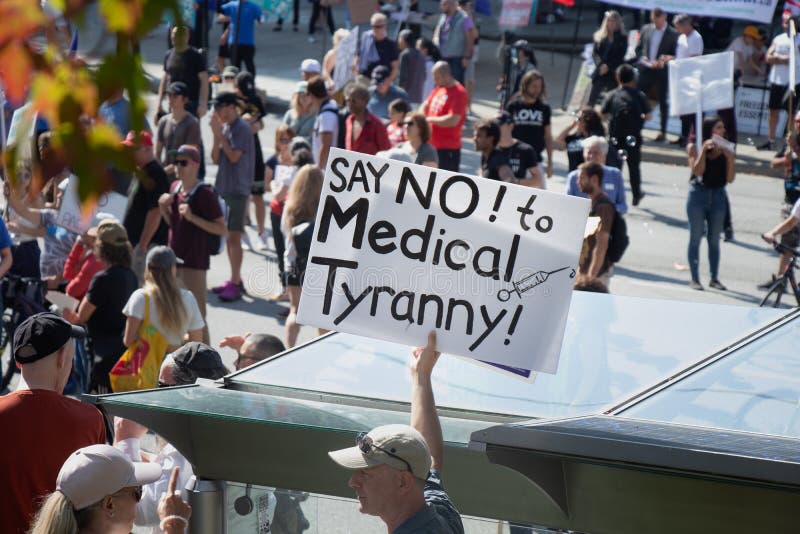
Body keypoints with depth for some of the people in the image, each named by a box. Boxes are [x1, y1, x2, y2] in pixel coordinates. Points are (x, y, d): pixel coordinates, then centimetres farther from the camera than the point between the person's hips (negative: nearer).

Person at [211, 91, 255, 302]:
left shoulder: (242, 128, -12)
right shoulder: (224, 127, 12)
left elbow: (234, 156, -19)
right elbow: (216, 158, 8)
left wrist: (220, 134, -13)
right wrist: (216, 135, -3)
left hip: (238, 189, -9)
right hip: (224, 187, 9)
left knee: (234, 236, -10)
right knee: (228, 236, 12)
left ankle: (236, 284, -9)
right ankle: (234, 280, 20)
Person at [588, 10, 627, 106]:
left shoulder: (622, 38, 2)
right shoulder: (600, 36, 8)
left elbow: (620, 56, -3)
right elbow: (594, 53, 4)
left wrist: (608, 66, -12)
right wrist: (600, 65, -13)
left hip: (614, 74, -2)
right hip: (600, 73, 2)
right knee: (592, 98, -6)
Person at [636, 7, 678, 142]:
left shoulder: (672, 34, -4)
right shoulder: (646, 29, 9)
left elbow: (675, 55, -3)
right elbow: (638, 48, 13)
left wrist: (664, 61, -19)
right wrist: (642, 58, -5)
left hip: (662, 71, -3)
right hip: (645, 69, 3)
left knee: (662, 102, 4)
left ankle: (663, 132, 11)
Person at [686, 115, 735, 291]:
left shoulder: (725, 150, 0)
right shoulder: (695, 147, -5)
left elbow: (730, 178, -2)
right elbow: (697, 171, -16)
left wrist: (730, 158, -14)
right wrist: (704, 150, -21)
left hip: (718, 196, 2)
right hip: (698, 193, -2)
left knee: (714, 239, 8)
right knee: (695, 237, 1)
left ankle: (714, 278, 16)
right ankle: (695, 279, 6)